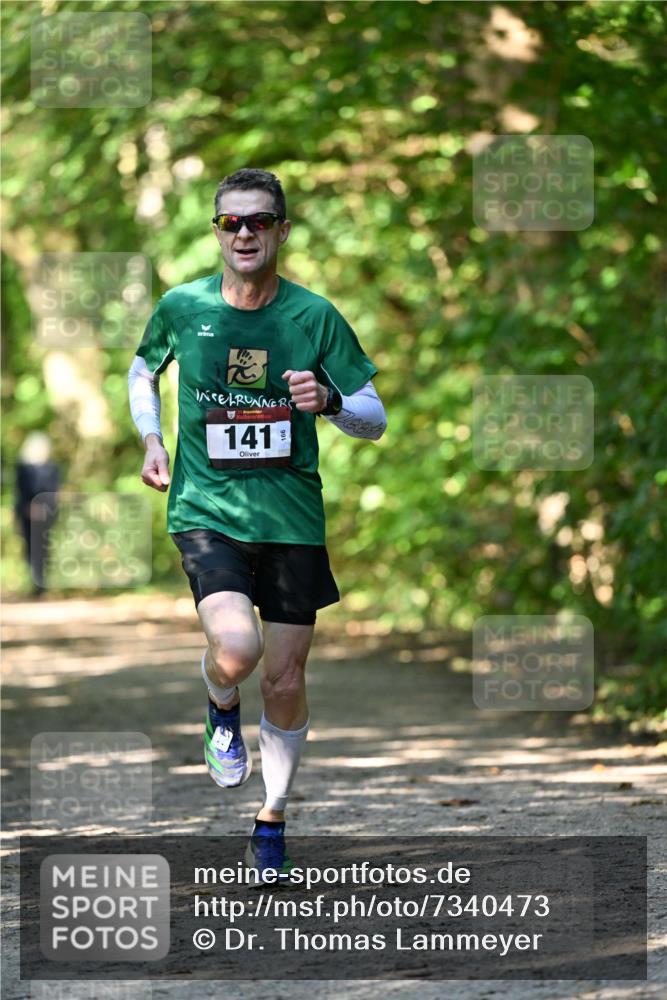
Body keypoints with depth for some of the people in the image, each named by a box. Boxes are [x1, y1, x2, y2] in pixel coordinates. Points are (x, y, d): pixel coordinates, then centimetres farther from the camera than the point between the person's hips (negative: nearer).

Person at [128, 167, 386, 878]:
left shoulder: (315, 317, -1)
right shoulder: (182, 306, 0)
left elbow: (374, 419, 4)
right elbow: (142, 371, 22)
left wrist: (330, 400, -17)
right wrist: (151, 440, 6)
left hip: (292, 517, 1)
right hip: (206, 510, -1)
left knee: (285, 679, 5)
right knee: (236, 648, -25)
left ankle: (272, 821, 26)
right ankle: (221, 712, 12)